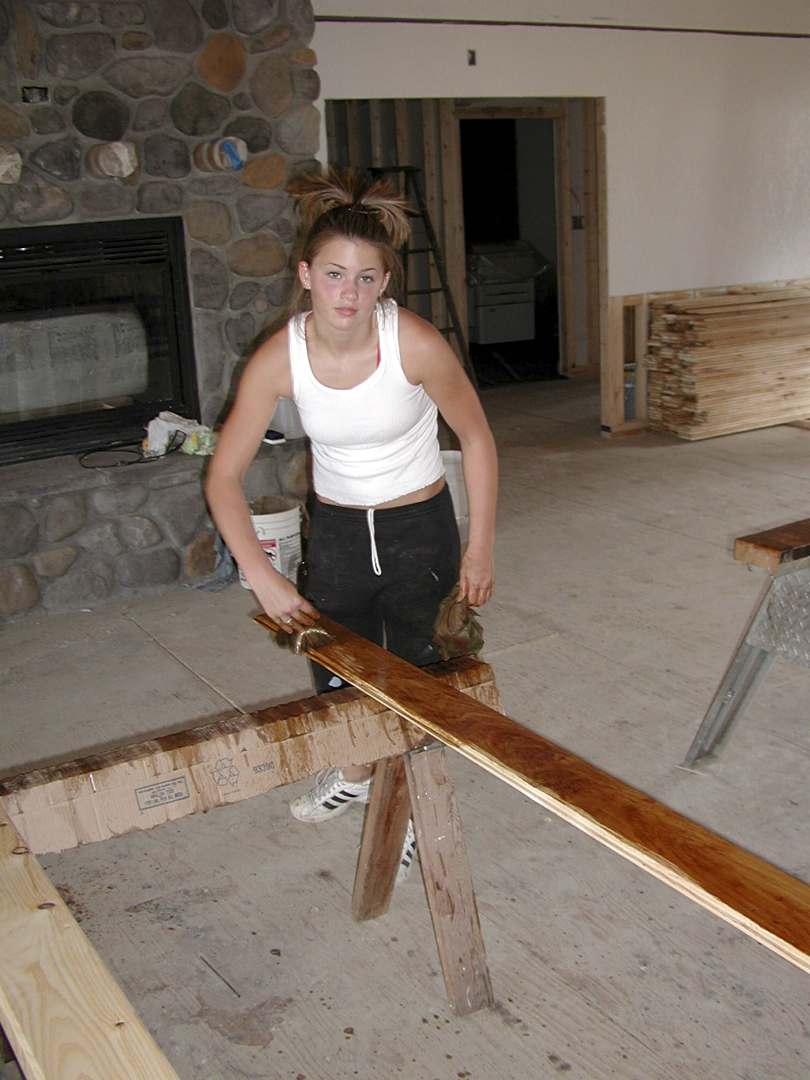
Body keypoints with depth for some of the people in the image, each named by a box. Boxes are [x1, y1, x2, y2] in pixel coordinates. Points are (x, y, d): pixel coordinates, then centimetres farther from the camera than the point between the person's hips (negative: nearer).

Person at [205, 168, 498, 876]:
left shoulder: (415, 345, -24)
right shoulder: (279, 359, -18)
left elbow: (476, 438, -9)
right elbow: (224, 477, -10)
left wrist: (481, 547, -7)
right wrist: (263, 578, -17)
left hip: (420, 528, -2)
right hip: (336, 530, 3)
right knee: (335, 672, 14)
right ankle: (356, 773, 48)